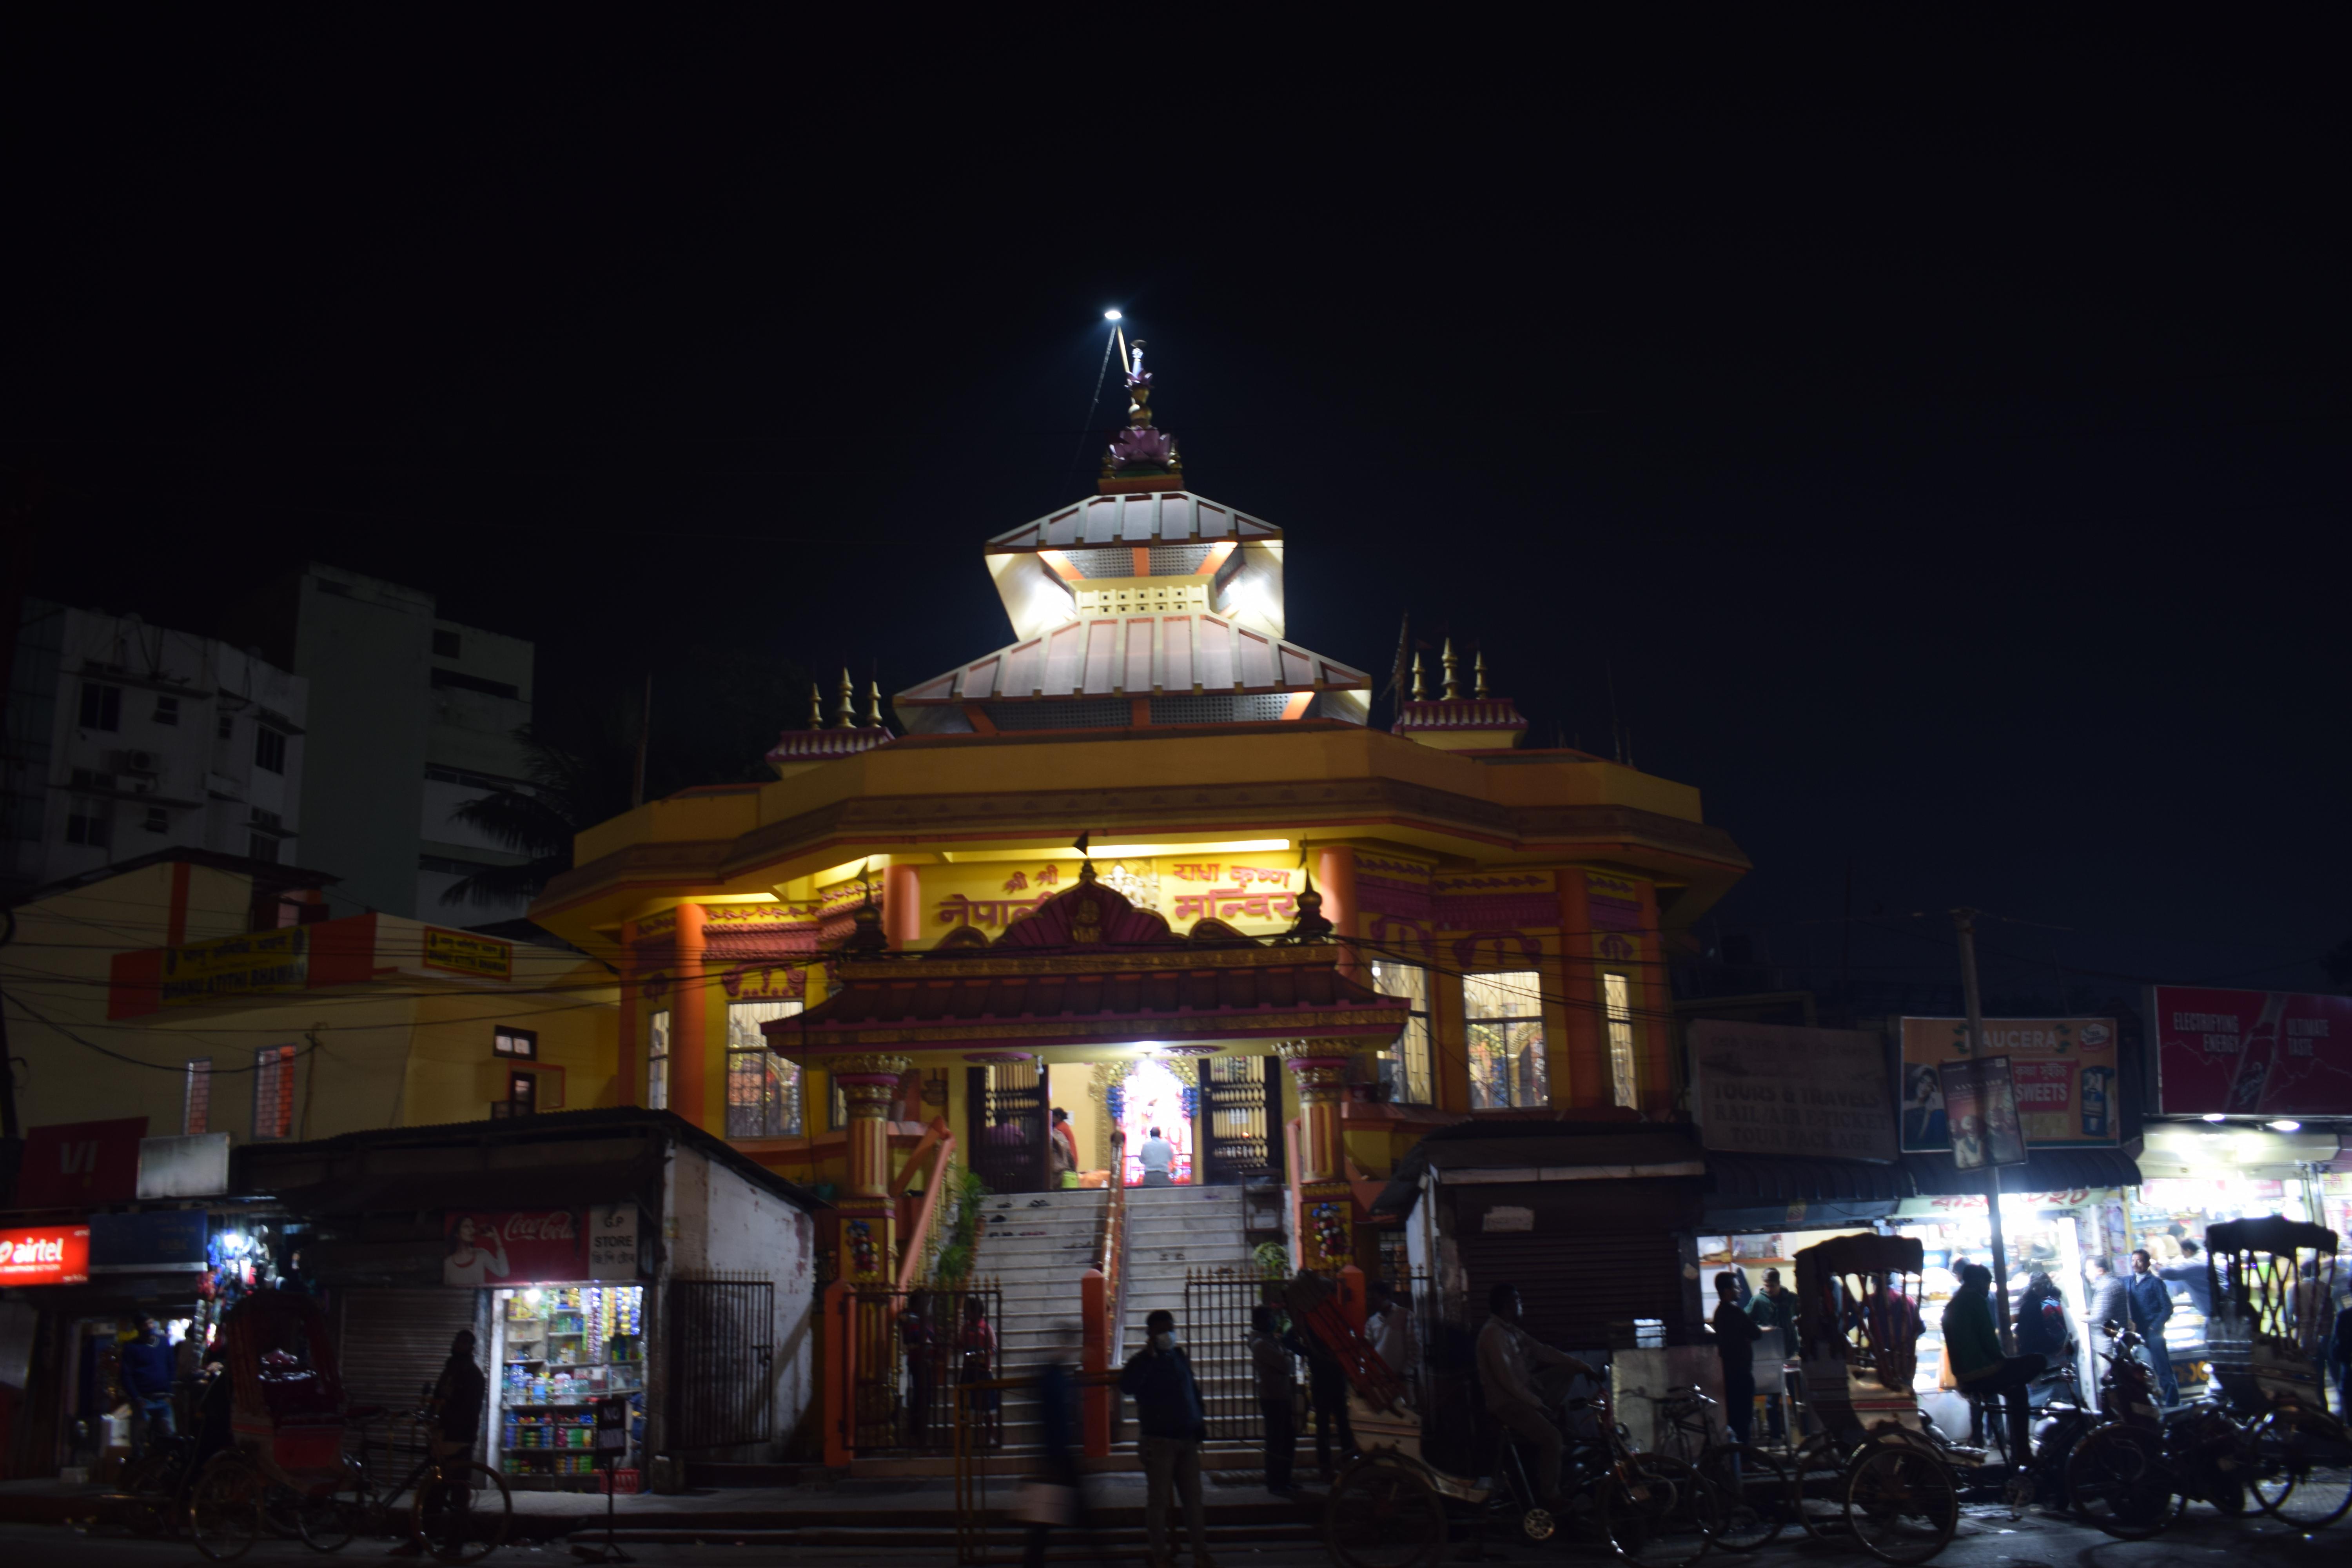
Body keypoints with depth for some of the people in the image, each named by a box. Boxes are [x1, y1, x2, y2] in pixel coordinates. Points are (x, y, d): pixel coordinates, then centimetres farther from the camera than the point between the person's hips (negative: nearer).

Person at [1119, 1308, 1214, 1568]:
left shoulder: (1180, 1357, 12)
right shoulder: (1143, 1361, -6)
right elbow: (1127, 1387, -27)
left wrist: (1199, 1420, 16)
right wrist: (1148, 1355, -27)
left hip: (1187, 1439, 5)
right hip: (1159, 1441, -5)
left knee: (1193, 1499, 7)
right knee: (1159, 1500, 0)